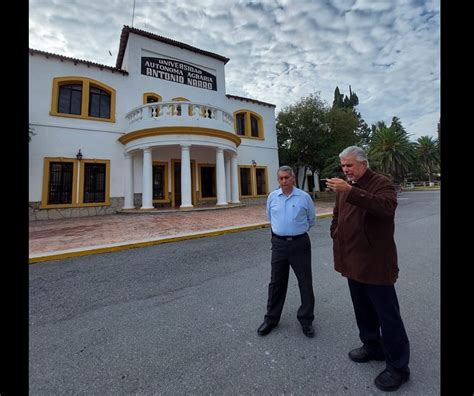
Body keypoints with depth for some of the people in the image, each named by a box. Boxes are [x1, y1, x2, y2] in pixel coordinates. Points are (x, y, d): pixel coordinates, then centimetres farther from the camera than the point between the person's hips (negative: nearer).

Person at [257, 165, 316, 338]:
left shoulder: (304, 197, -5)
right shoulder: (272, 197, 2)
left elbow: (311, 220, 10)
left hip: (299, 243, -1)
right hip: (279, 243, 2)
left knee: (305, 282, 9)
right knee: (276, 282, 12)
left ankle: (306, 320, 30)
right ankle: (271, 319, 28)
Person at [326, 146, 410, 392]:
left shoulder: (382, 183, -11)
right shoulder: (346, 187, 11)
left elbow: (386, 207, -33)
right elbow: (337, 215, 19)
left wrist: (350, 191, -39)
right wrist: (336, 236, 9)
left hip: (375, 263, -7)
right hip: (353, 261, 7)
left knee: (387, 315, 7)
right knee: (363, 310, 21)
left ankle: (398, 367, 26)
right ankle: (372, 347, 41)